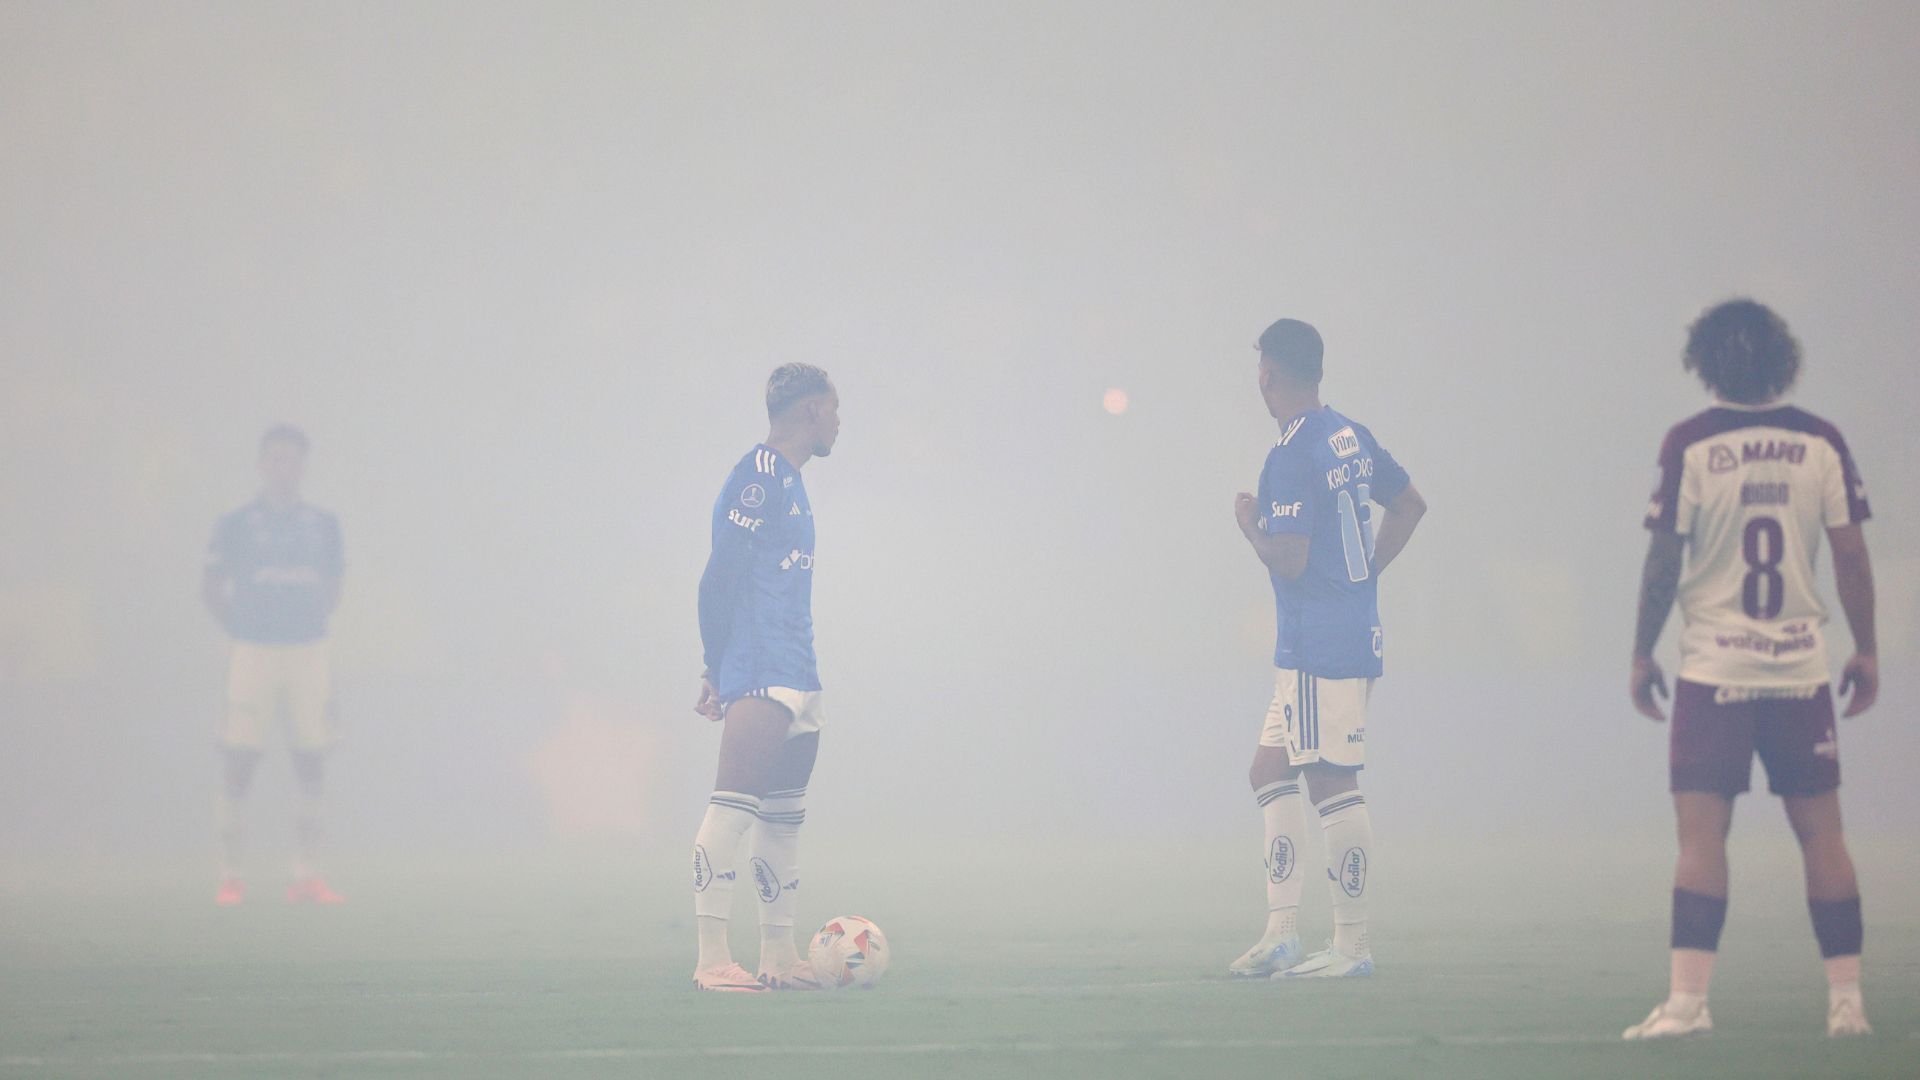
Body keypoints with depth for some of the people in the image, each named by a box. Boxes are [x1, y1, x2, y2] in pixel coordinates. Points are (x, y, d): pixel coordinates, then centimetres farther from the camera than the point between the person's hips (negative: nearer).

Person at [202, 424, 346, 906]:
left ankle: (307, 875, 8)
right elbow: (211, 587, 7)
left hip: (308, 652, 3)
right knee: (239, 764, -4)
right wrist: (241, 630, 1)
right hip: (254, 652, -3)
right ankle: (230, 877, 0)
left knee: (312, 765, 2)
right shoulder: (236, 525, 1)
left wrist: (312, 625, 6)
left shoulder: (324, 525, 8)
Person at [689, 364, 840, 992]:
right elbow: (721, 578, -14)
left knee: (783, 821, 11)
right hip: (760, 678, -10)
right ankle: (712, 960, -17)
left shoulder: (790, 482, 21)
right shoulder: (759, 475, -9)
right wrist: (719, 671, -16)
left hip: (796, 680, 10)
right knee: (733, 809, -13)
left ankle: (778, 956, 15)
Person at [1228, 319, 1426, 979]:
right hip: (1356, 634, 10)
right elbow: (1410, 505, 23)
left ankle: (1352, 945, -4)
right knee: (1270, 771, 13)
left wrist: (1248, 524, -1)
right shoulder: (1351, 437, 12)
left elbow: (1288, 560, -20)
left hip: (1318, 645, -10)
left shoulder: (1292, 458, -16)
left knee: (1332, 785, -6)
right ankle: (1281, 932, 12)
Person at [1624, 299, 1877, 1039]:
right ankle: (1846, 999, 8)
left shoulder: (1689, 445, -6)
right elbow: (1850, 555, 1)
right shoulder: (1821, 442, 1)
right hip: (1802, 668, 2)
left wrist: (1642, 653, 5)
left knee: (1701, 832, -3)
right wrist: (1865, 650, 11)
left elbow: (1664, 560, -5)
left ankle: (1688, 998, -10)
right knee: (1820, 829, 7)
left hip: (1713, 669, -2)